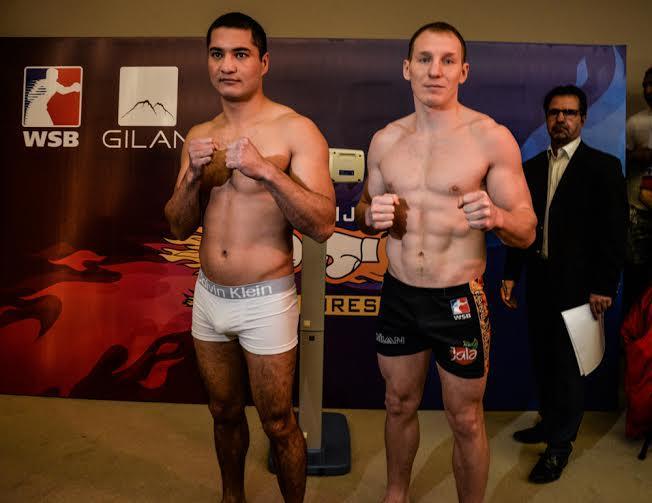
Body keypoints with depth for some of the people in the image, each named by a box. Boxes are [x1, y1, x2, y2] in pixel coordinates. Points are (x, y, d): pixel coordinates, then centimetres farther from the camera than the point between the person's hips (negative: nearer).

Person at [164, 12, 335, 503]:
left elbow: (323, 224, -18)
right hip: (208, 296, 5)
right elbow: (179, 228, 7)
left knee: (278, 424, 10)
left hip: (265, 301, -5)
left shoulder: (296, 130, -11)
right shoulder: (199, 137, 6)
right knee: (225, 413, 22)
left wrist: (267, 170, -28)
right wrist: (194, 177, -11)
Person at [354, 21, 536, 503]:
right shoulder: (385, 140, 3)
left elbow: (527, 230, -8)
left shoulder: (493, 138, -10)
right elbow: (365, 212, 13)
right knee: (399, 405, 21)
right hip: (397, 296, 4)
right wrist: (371, 215, -11)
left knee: (466, 421, 12)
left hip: (459, 301, -4)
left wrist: (496, 216, -30)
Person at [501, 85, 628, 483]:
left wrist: (604, 286, -12)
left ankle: (560, 444, 16)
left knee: (568, 364, 3)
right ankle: (550, 423, 33)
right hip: (540, 281, 5)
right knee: (543, 359, 14)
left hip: (577, 284, -5)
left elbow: (615, 231, -7)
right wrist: (511, 274, 8)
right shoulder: (532, 167, 11)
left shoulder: (603, 166, -4)